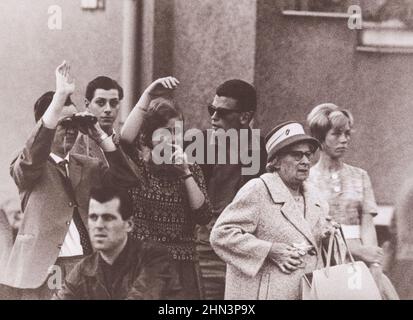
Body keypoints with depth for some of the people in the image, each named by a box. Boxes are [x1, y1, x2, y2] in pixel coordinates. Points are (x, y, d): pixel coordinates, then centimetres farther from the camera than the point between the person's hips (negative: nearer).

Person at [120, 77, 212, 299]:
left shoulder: (191, 169, 9)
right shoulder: (135, 165, 1)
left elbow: (203, 216, -2)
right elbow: (124, 139, -22)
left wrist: (185, 173, -9)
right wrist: (147, 96, -21)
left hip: (182, 267, 2)